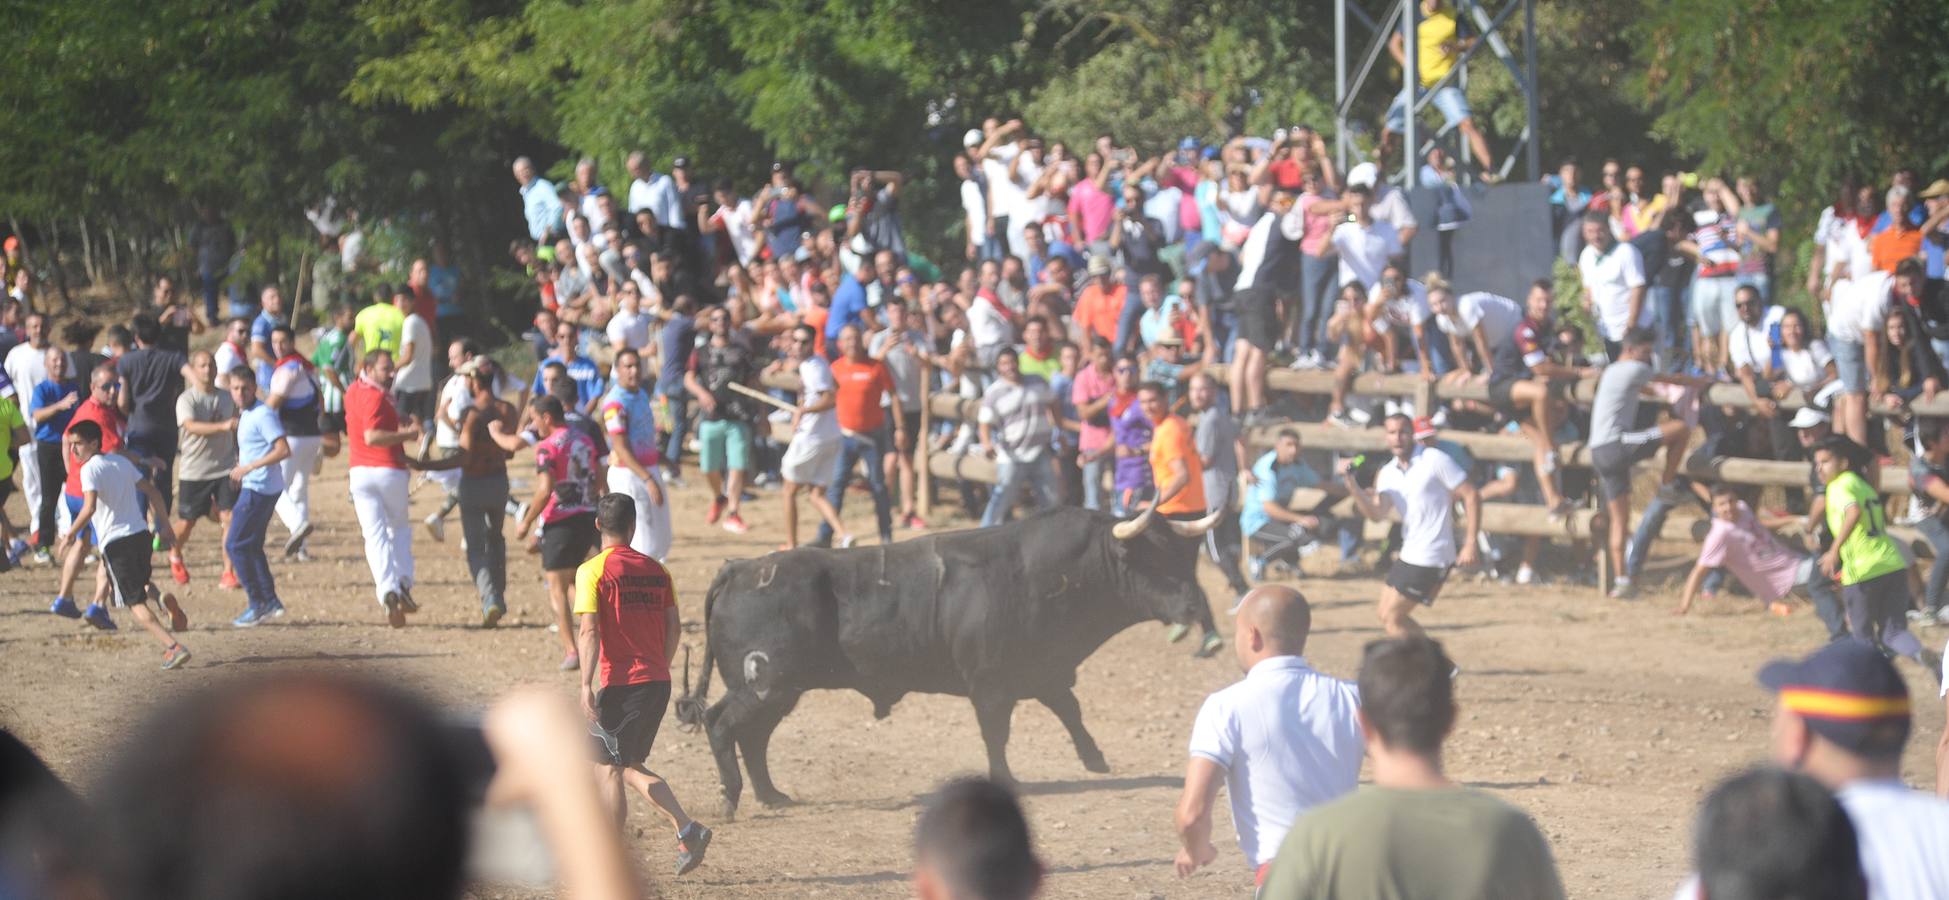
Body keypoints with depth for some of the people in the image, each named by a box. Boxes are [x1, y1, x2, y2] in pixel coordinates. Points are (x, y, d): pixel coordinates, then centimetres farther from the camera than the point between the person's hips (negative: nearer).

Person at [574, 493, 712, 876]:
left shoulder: (592, 571, -7)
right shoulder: (656, 570, 9)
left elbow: (589, 631, -16)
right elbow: (674, 626, 8)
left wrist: (586, 684, -18)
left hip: (619, 684, -6)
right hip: (657, 682, 6)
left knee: (609, 769, 5)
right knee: (630, 766, 18)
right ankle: (686, 829, 1)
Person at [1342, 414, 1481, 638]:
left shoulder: (1435, 460, -11)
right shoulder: (1388, 473, 8)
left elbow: (1471, 496, -12)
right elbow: (1377, 513, -5)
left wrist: (1470, 544, -17)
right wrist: (1352, 485, -20)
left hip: (1430, 558, -8)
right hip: (1408, 553, 8)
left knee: (1392, 617, -8)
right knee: (1387, 614, 13)